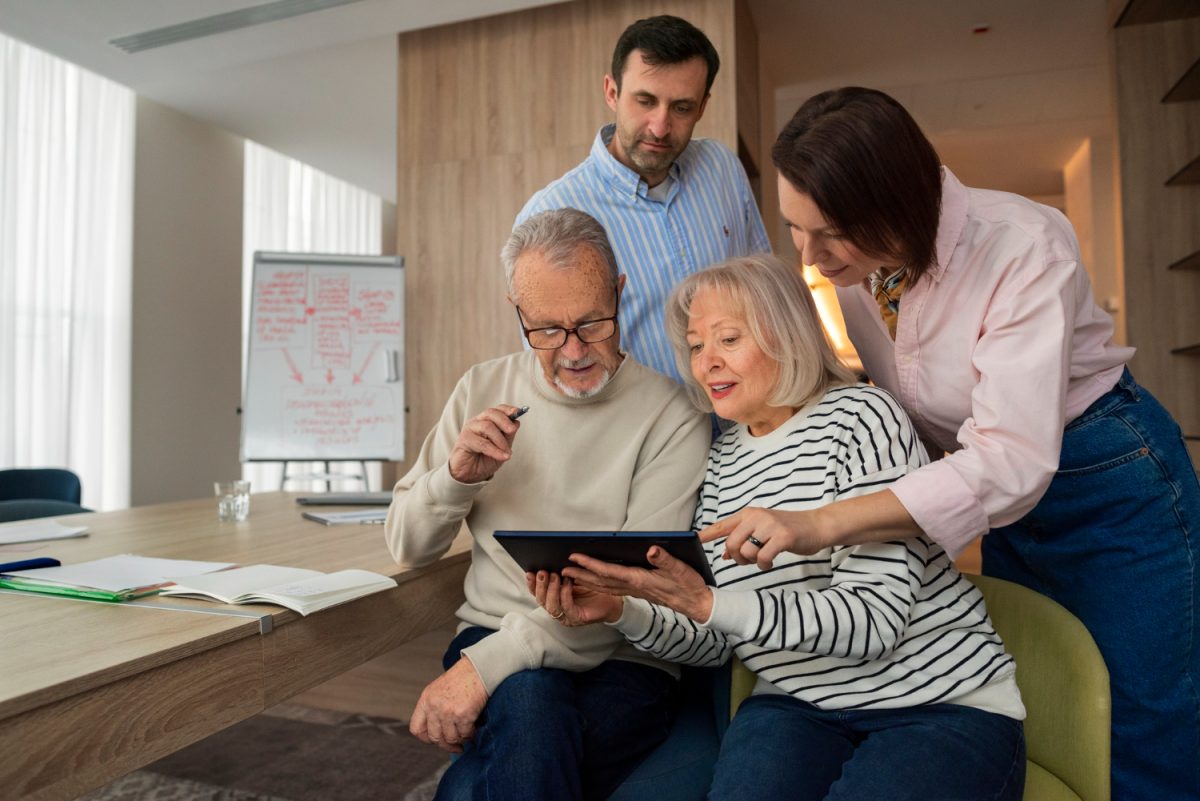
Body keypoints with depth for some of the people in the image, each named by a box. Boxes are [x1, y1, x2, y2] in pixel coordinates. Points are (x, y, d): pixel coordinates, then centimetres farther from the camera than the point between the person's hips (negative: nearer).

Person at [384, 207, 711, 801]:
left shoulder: (671, 418, -8)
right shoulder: (484, 387, 5)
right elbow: (407, 548, 9)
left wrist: (487, 663, -22)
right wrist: (458, 476, -12)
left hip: (617, 664, -3)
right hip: (489, 637, 4)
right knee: (528, 700, -31)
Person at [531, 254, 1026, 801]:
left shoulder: (859, 417, -9)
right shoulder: (721, 461, 7)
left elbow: (875, 619, -20)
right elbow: (715, 644, 8)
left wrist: (708, 604, -29)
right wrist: (620, 611, -10)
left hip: (942, 705, -2)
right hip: (799, 708, 3)